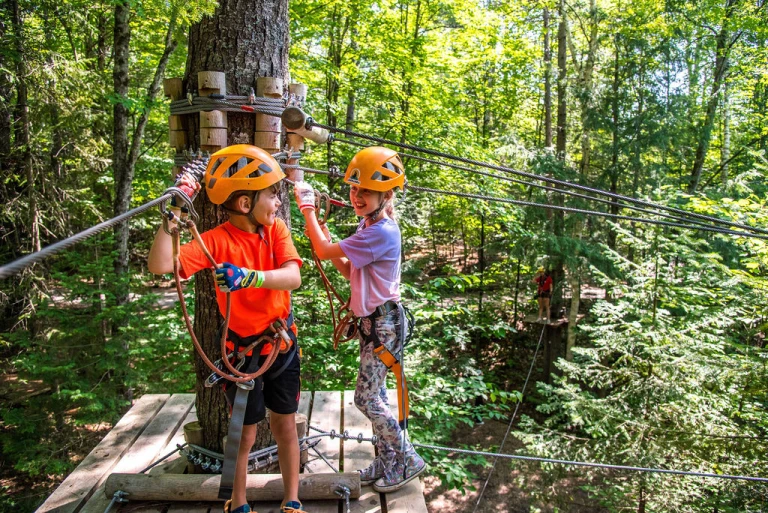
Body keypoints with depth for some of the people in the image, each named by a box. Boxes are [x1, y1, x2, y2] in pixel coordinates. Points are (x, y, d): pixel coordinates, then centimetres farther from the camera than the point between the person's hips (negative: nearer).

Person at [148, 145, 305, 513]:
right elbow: (160, 265, -32)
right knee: (245, 431, 11)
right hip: (242, 350, -3)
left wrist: (251, 276, -41)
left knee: (285, 424, 15)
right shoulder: (217, 241, -18)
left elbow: (293, 277, -24)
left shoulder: (277, 229, -7)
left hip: (282, 343, 3)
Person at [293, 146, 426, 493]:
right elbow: (350, 271, 13)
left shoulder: (381, 232, -24)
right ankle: (387, 461, 30)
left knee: (366, 398, -4)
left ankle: (408, 460, 13)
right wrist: (329, 240, -1)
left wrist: (307, 207, -12)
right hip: (371, 319, 10)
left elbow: (323, 251, -23)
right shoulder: (368, 226, 7)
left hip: (384, 322, -9)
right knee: (374, 395, 16)